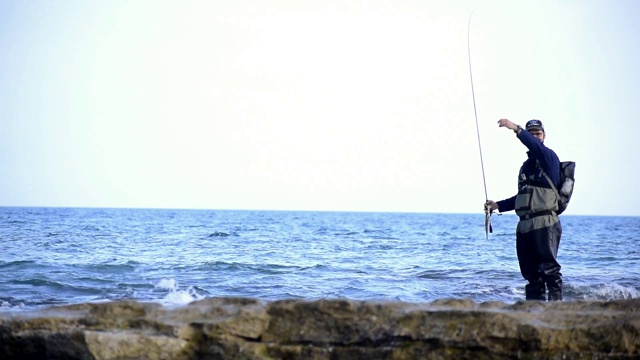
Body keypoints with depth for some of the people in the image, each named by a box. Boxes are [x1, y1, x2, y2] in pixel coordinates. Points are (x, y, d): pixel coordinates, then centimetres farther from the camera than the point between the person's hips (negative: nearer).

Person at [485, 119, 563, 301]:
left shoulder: (548, 156, 0)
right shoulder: (526, 165, 23)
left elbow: (537, 147, -24)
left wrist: (516, 129, -35)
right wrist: (498, 205, 22)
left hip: (545, 225, -8)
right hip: (524, 226, 8)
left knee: (549, 269, -11)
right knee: (531, 273, 7)